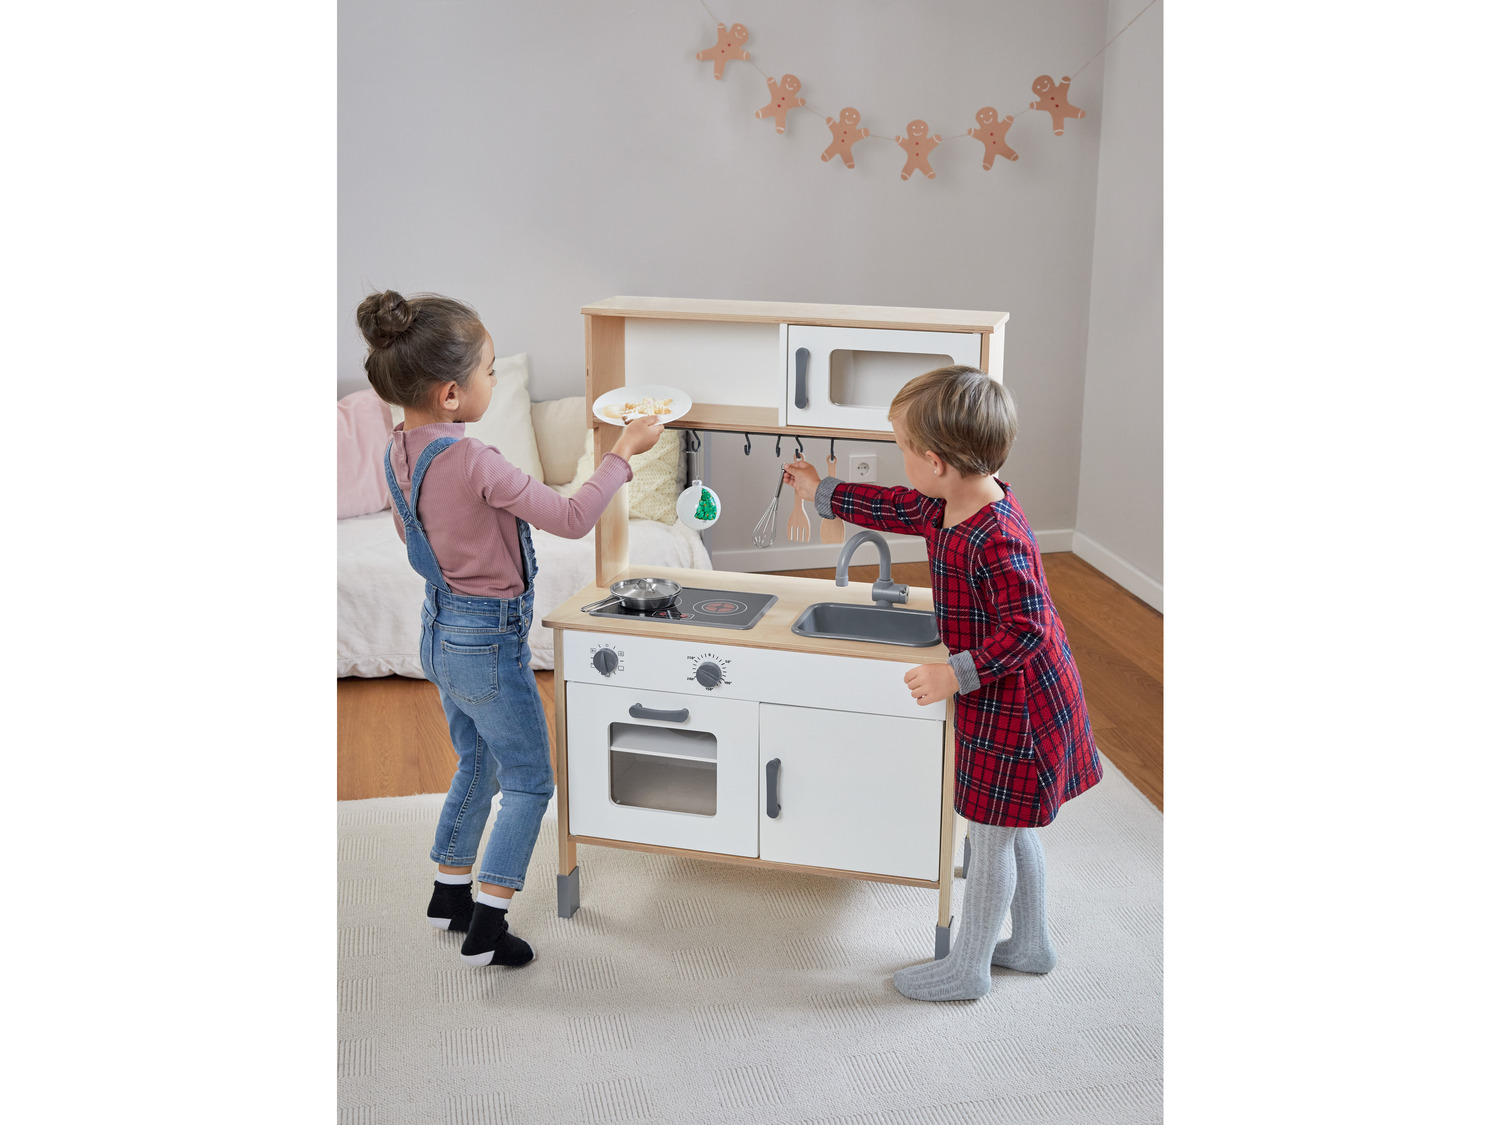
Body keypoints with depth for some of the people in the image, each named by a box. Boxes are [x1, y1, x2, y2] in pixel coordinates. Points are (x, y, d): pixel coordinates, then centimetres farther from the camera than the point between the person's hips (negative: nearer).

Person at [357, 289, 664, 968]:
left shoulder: (400, 450, -1)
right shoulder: (472, 461, -28)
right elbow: (572, 519, -24)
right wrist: (624, 452, -14)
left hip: (441, 629, 9)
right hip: (489, 638, -9)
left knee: (478, 766, 25)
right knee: (530, 781, 6)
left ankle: (450, 894, 37)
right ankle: (485, 929, 10)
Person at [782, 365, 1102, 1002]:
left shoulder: (997, 539, -30)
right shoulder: (951, 509, 0)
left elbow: (1024, 628, -29)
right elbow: (895, 508, 17)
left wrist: (956, 675, -28)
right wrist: (822, 494, 25)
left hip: (1012, 705, -10)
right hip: (1004, 696, 10)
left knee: (991, 835, 5)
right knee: (1011, 828, 22)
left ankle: (968, 968, 22)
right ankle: (1031, 944, 39)